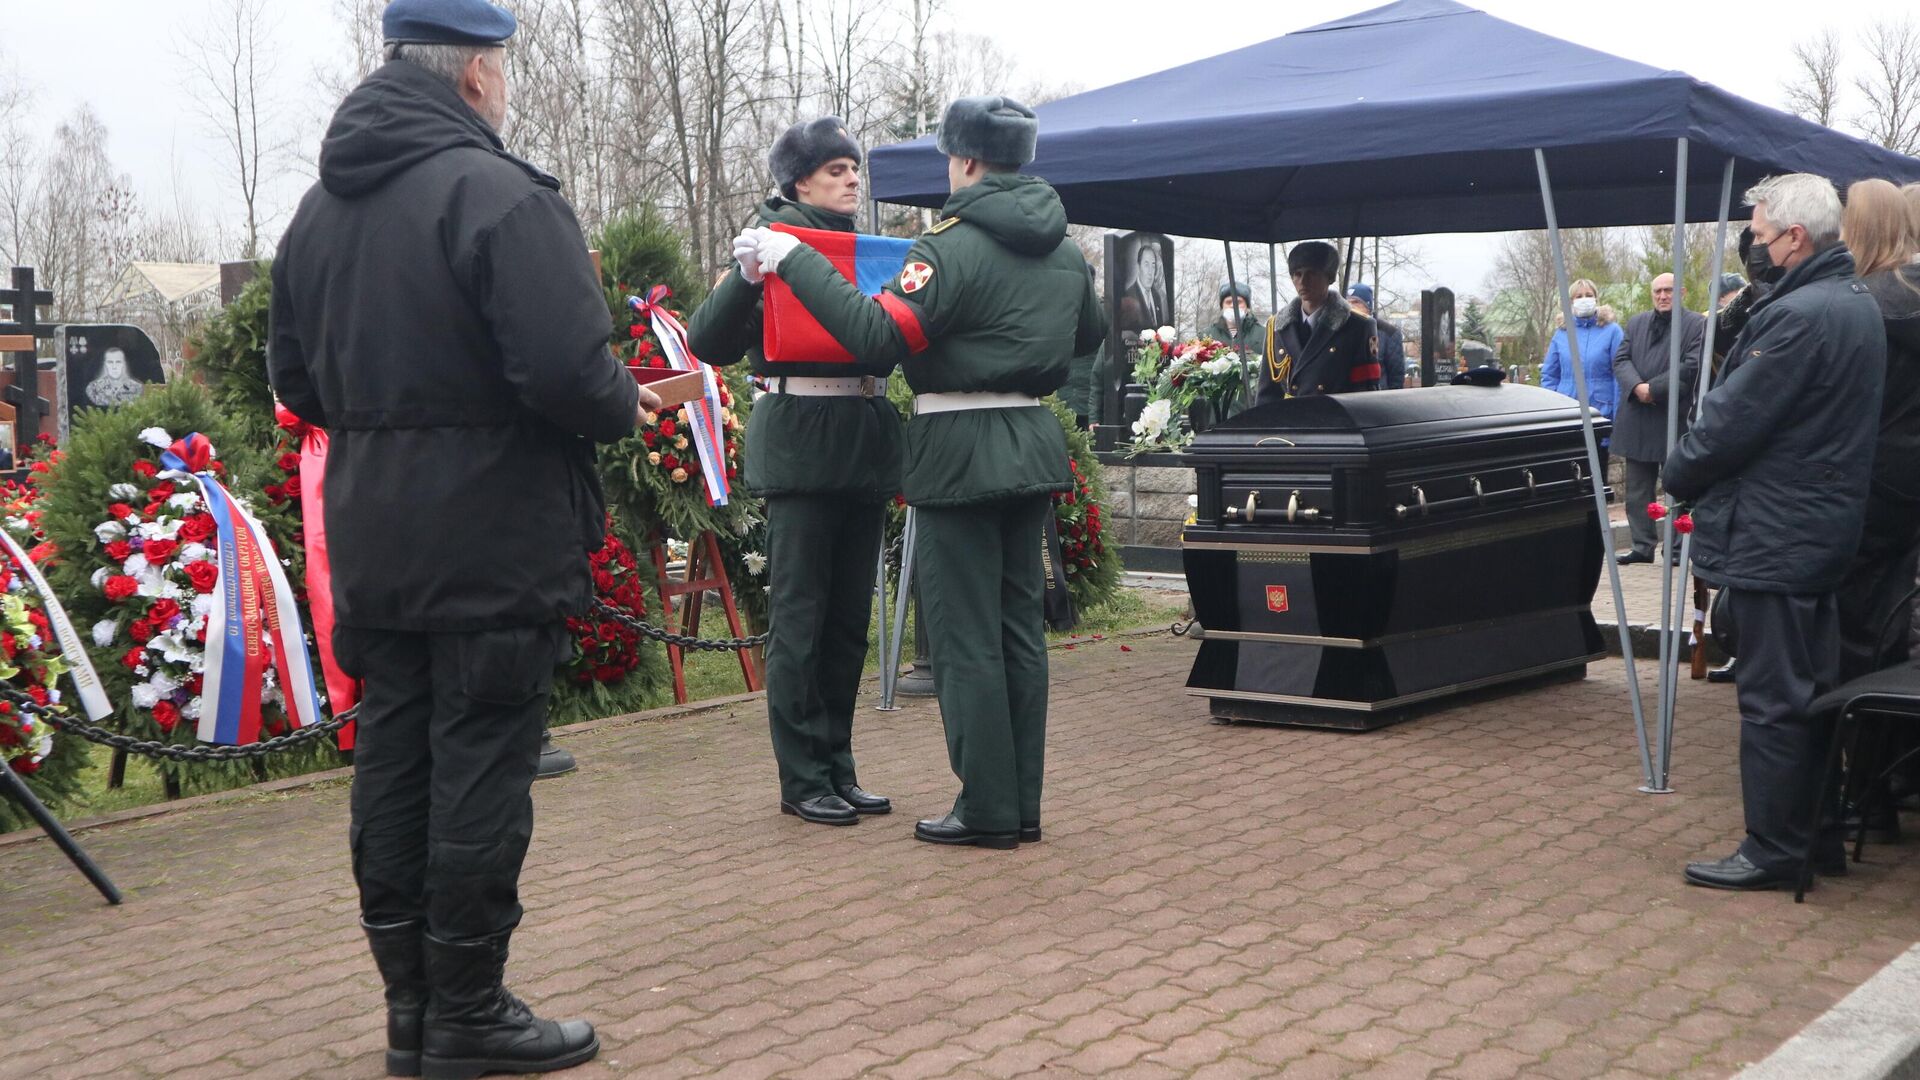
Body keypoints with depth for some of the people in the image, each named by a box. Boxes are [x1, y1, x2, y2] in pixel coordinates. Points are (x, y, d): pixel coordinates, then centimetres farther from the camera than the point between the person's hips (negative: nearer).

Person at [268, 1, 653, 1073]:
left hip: (372, 549, 8)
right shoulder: (501, 195, -15)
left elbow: (296, 381, 17)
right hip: (495, 548, -8)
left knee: (394, 766, 12)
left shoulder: (321, 207, 12)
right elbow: (569, 373, -23)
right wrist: (626, 404, -4)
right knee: (481, 773, 0)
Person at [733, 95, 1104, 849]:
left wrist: (794, 262, -17)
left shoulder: (953, 247, -14)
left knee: (964, 636, -1)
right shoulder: (1064, 250, 11)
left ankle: (987, 810, 3)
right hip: (1034, 446, 8)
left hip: (962, 454, -7)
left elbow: (878, 338, -22)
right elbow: (1089, 334, 27)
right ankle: (1023, 805, 17)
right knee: (1019, 625, 11)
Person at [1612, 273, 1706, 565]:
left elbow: (1691, 367, -12)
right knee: (1637, 489, 7)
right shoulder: (1636, 323, 15)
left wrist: (1654, 389, -16)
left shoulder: (1697, 324, -3)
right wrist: (1637, 386, -12)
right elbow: (1621, 360, 7)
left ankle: (1677, 547, 7)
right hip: (1637, 420, 5)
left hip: (1676, 418, -5)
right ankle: (1642, 546, 13)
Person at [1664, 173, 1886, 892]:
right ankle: (1820, 833, 26)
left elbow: (1732, 421, -20)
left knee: (1772, 697, -3)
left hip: (1772, 536, -10)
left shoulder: (1798, 316, -20)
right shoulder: (1858, 305, 12)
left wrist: (1679, 473, -2)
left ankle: (1772, 852, 5)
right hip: (1827, 528, 10)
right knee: (1814, 687, 17)